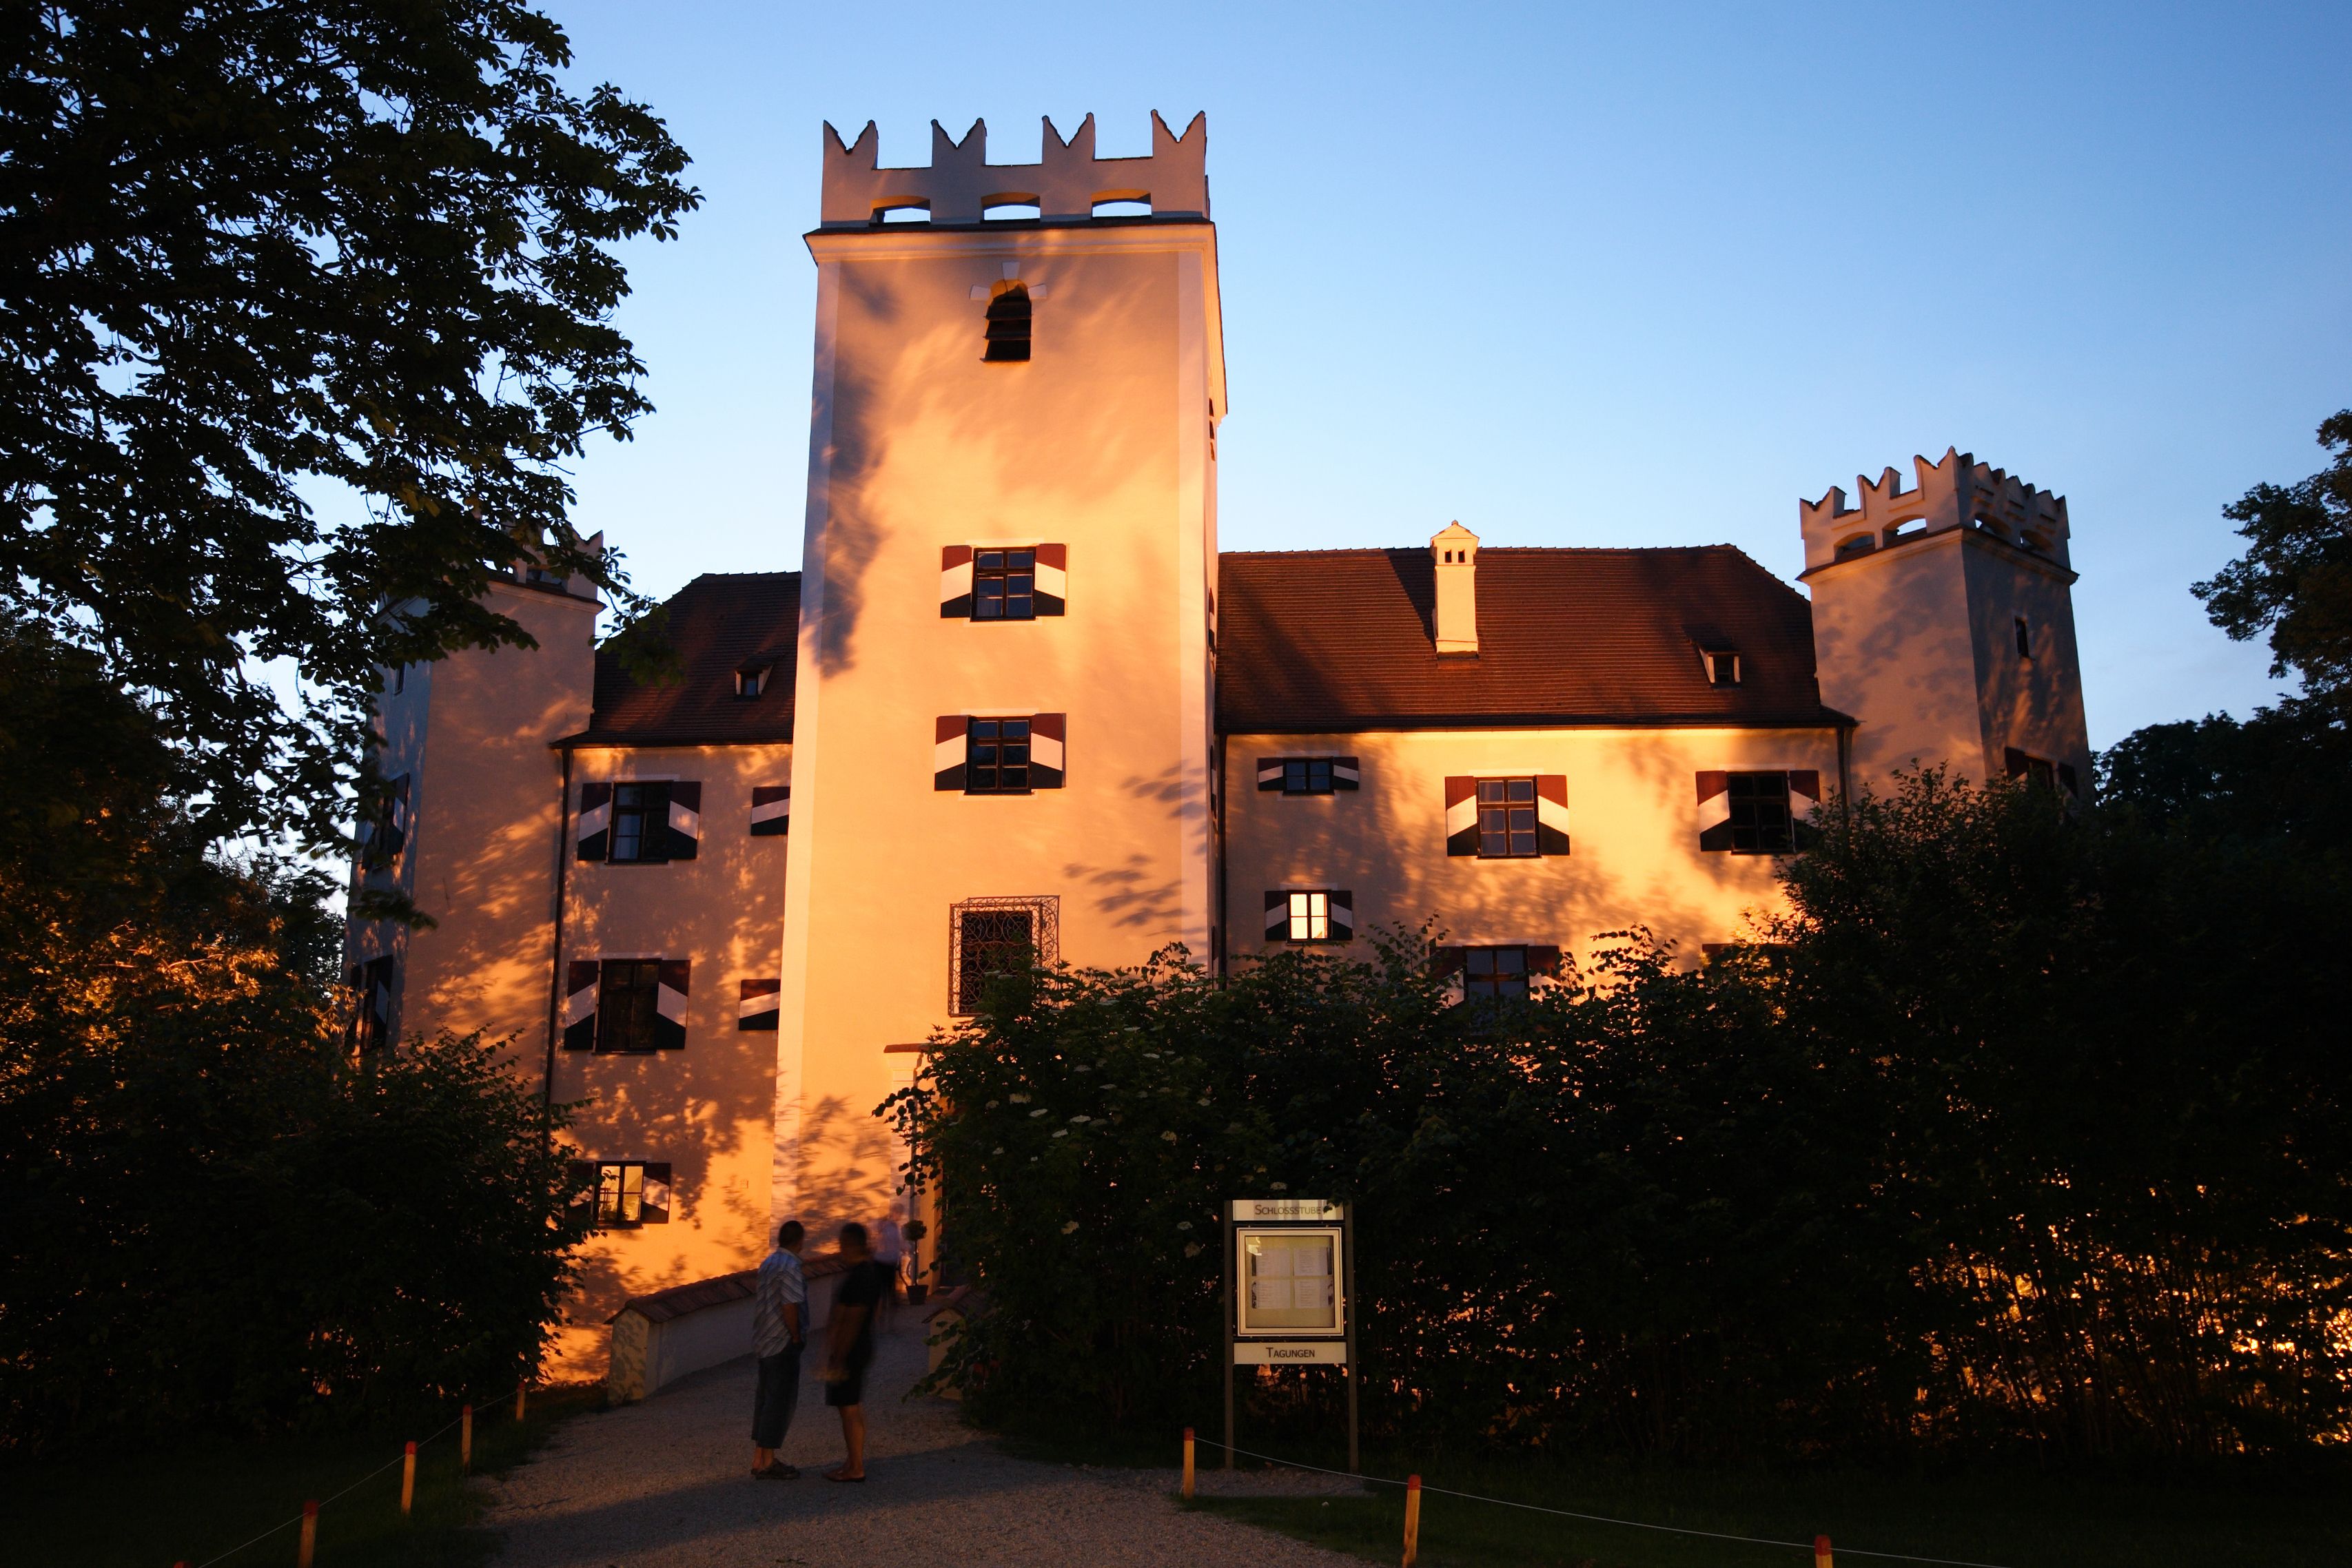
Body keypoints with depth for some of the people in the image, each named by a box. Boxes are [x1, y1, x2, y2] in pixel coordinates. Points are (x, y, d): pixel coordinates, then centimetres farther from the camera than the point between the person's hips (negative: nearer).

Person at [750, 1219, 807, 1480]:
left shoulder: (768, 1263, 11)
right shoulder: (790, 1267, -17)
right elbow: (790, 1306, -24)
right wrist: (796, 1336, -11)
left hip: (764, 1341, 9)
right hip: (783, 1344, -9)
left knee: (765, 1398, 15)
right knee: (780, 1401, -3)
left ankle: (759, 1458, 21)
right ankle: (767, 1463, 1)